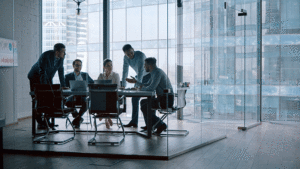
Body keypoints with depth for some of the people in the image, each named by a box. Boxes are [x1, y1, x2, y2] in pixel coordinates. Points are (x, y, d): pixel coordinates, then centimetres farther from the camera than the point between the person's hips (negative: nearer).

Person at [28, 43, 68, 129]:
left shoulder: (61, 57, -11)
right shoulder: (45, 56, -30)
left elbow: (61, 71, -1)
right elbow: (42, 72, -31)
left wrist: (63, 85, -2)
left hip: (48, 77, 6)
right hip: (36, 76, -6)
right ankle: (40, 122, -2)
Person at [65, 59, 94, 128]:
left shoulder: (85, 75, 19)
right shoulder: (68, 76, 13)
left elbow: (93, 84, 22)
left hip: (83, 96, 1)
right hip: (73, 96, 0)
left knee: (85, 103, -35)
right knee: (68, 102, -35)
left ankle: (77, 119, -8)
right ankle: (79, 118, -9)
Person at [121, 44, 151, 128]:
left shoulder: (140, 55, -29)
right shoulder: (126, 58, -8)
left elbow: (141, 71, -35)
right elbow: (125, 71, -5)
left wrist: (137, 85, -42)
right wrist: (123, 86, -12)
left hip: (149, 76, -6)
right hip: (139, 77, 6)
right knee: (134, 98, 0)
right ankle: (134, 121, 5)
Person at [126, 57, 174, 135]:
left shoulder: (158, 72, -17)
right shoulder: (154, 72, 15)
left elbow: (152, 87, -27)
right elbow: (147, 85, 28)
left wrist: (141, 88, -9)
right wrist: (136, 81, 27)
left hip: (167, 100, -10)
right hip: (162, 98, 11)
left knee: (144, 107, -14)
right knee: (143, 102, 21)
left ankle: (161, 125, -8)